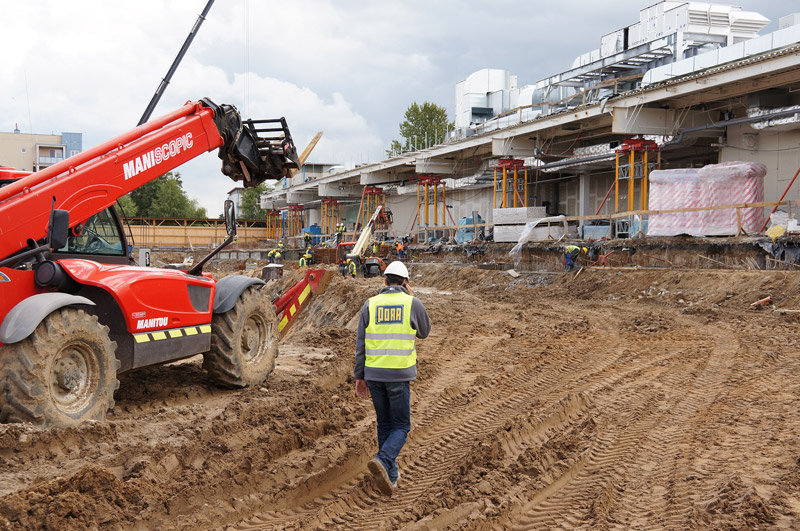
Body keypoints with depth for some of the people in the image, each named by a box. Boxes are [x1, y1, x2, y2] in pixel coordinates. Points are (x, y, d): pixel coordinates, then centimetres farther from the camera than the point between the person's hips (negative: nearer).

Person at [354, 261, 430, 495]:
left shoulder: (370, 305, 2)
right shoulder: (413, 304, -3)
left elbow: (361, 344, 2)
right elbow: (424, 332, 14)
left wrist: (359, 377, 10)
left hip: (373, 373, 3)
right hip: (399, 374, -3)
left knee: (385, 424, 18)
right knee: (401, 427, 7)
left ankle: (391, 475, 21)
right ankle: (382, 462, -19)